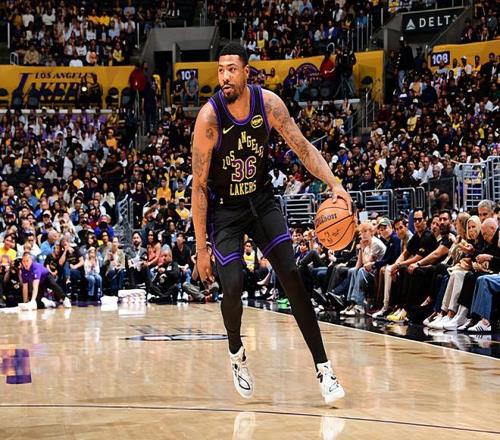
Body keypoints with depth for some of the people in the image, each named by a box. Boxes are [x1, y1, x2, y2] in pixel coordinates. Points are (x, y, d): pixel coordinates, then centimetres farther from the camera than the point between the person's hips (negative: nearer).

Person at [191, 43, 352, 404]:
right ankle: (237, 353, 18)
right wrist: (201, 248, -18)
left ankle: (323, 367, -4)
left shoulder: (268, 103, -14)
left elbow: (302, 146, -6)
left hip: (261, 199, 3)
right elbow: (199, 186, -18)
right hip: (224, 208, -3)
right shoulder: (209, 117, -23)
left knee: (293, 278, -7)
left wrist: (334, 184, -23)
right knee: (233, 289, -15)